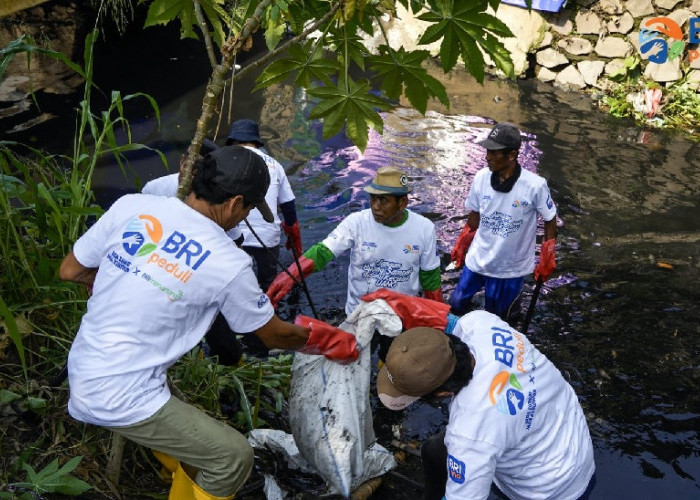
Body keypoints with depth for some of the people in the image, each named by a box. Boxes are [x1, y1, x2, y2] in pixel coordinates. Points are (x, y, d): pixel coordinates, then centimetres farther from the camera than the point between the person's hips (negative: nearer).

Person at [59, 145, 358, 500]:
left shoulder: (130, 205, -6)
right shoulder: (228, 263, -17)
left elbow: (70, 271, 6)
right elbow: (275, 336, -1)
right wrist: (320, 338, 18)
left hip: (81, 374, 7)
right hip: (120, 399, -7)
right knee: (234, 456, 5)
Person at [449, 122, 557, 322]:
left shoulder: (535, 186, -23)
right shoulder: (481, 178, -11)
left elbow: (550, 221, -7)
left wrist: (547, 260, -4)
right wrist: (461, 246, 12)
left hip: (511, 268, -3)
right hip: (477, 260, 4)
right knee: (456, 304, 15)